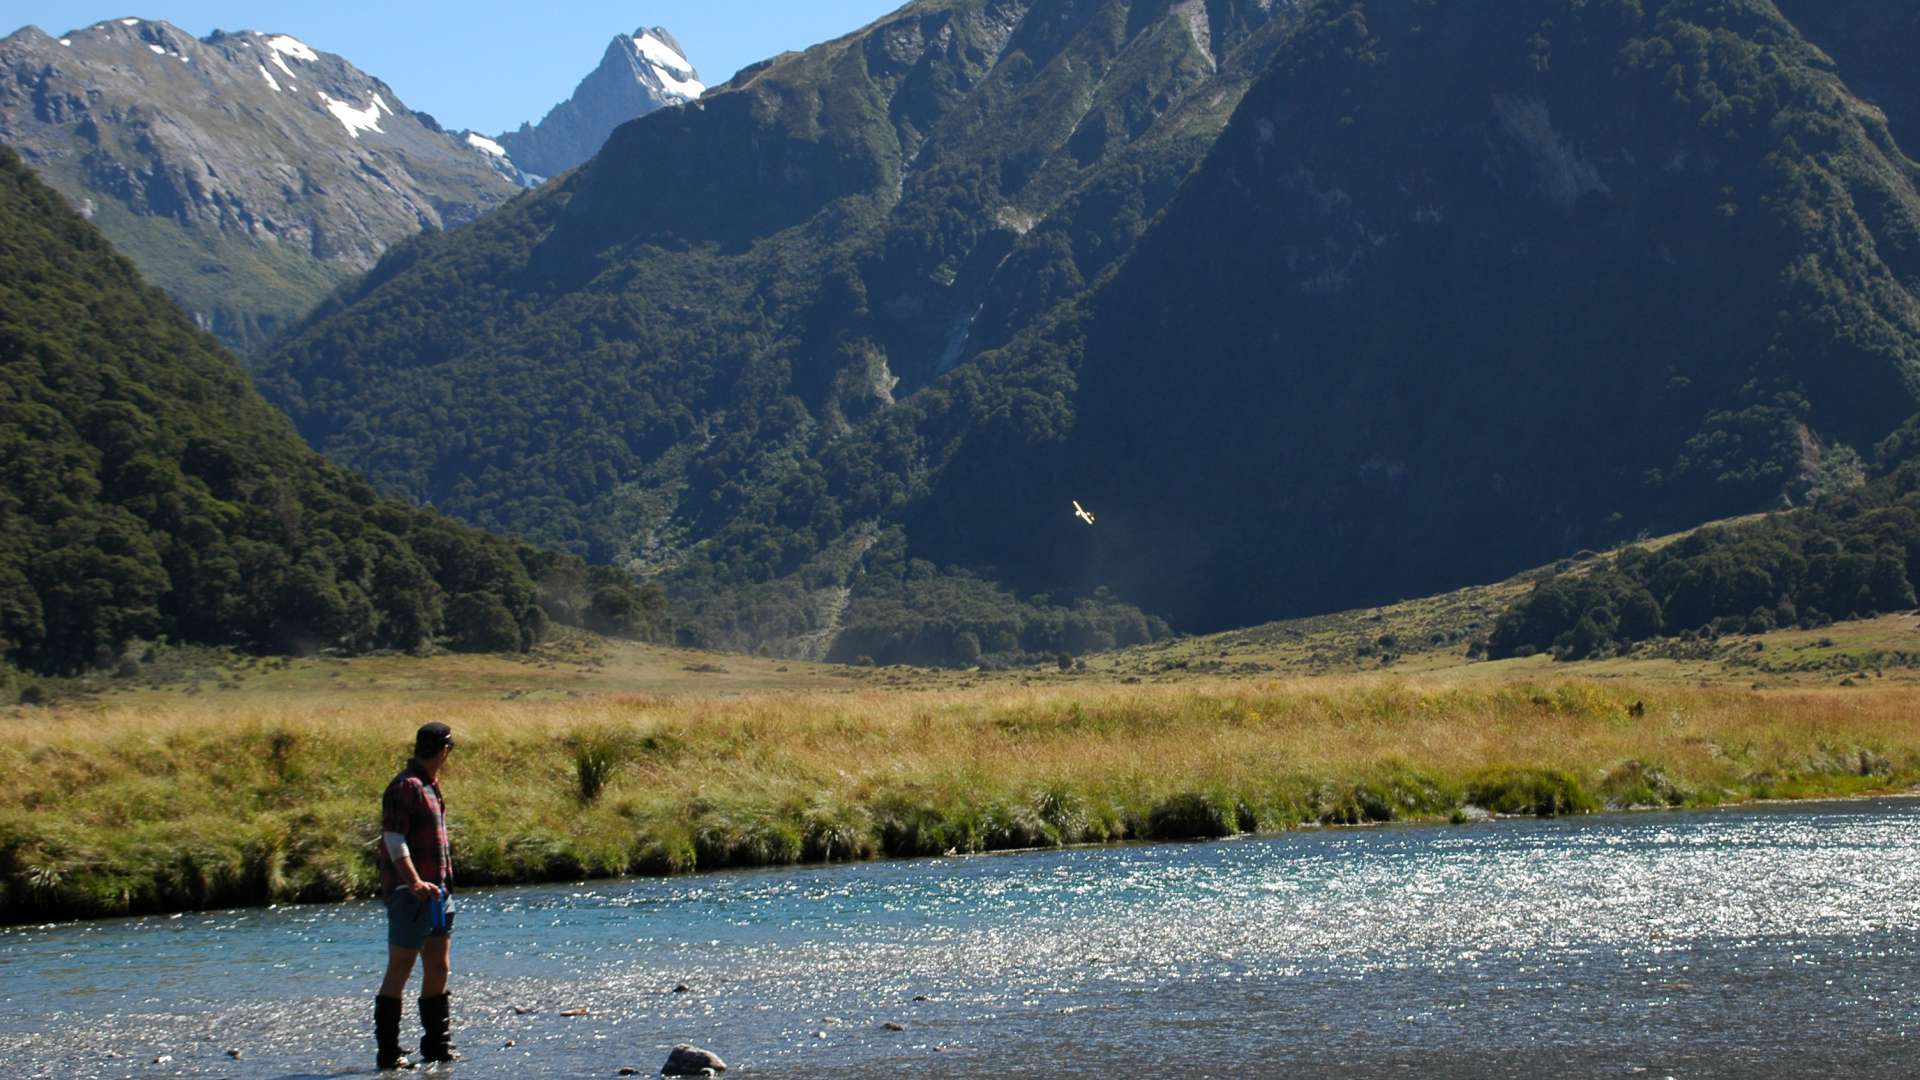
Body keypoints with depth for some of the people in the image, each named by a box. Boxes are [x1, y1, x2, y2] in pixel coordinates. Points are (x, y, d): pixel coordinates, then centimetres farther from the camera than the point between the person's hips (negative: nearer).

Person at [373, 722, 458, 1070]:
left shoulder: (429, 787, 16)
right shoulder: (406, 787, -13)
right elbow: (394, 841, -20)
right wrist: (414, 883, -28)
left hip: (434, 892, 10)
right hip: (410, 894, -10)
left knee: (439, 969, 12)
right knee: (399, 972, -5)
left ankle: (437, 1046, 18)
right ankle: (388, 1052, -2)